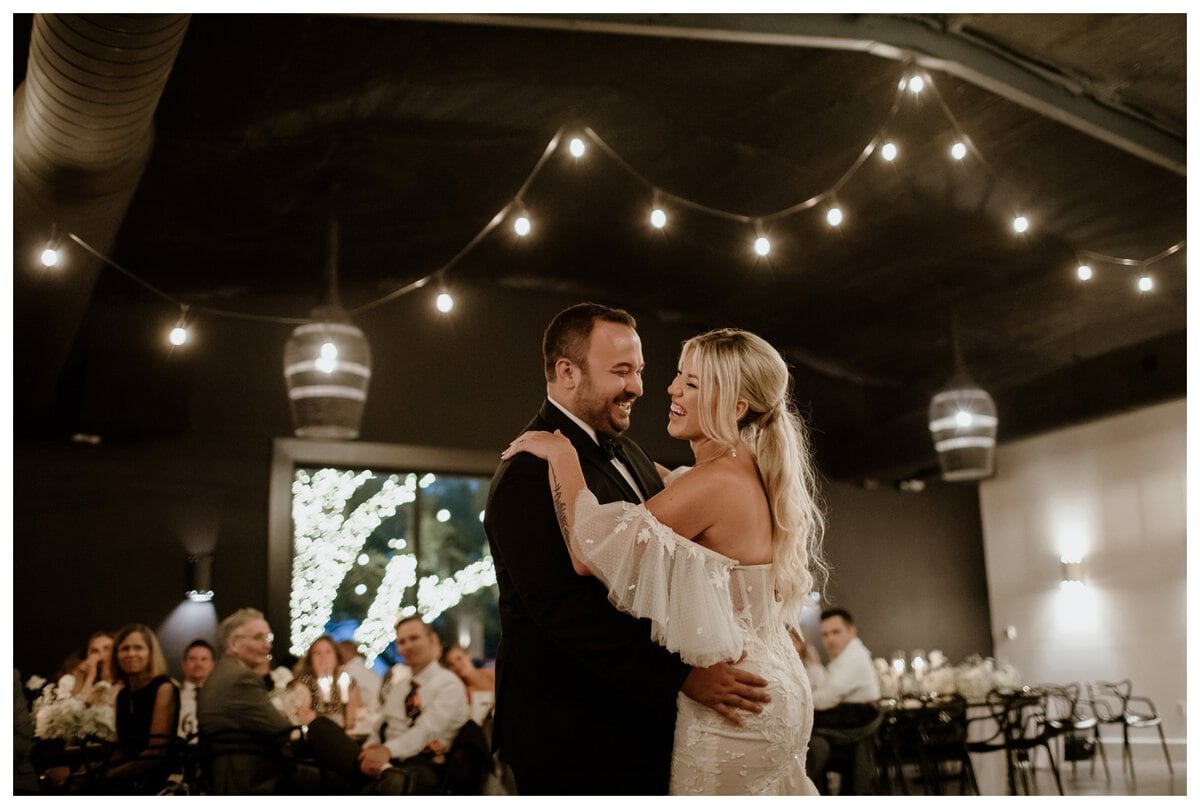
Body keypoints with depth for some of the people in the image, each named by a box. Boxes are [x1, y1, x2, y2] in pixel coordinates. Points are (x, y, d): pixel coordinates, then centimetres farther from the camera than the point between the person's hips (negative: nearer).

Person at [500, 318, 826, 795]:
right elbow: (672, 491, 28)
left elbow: (589, 553, -28)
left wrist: (562, 454, -18)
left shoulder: (717, 482, -23)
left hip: (730, 707, -9)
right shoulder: (750, 475, 6)